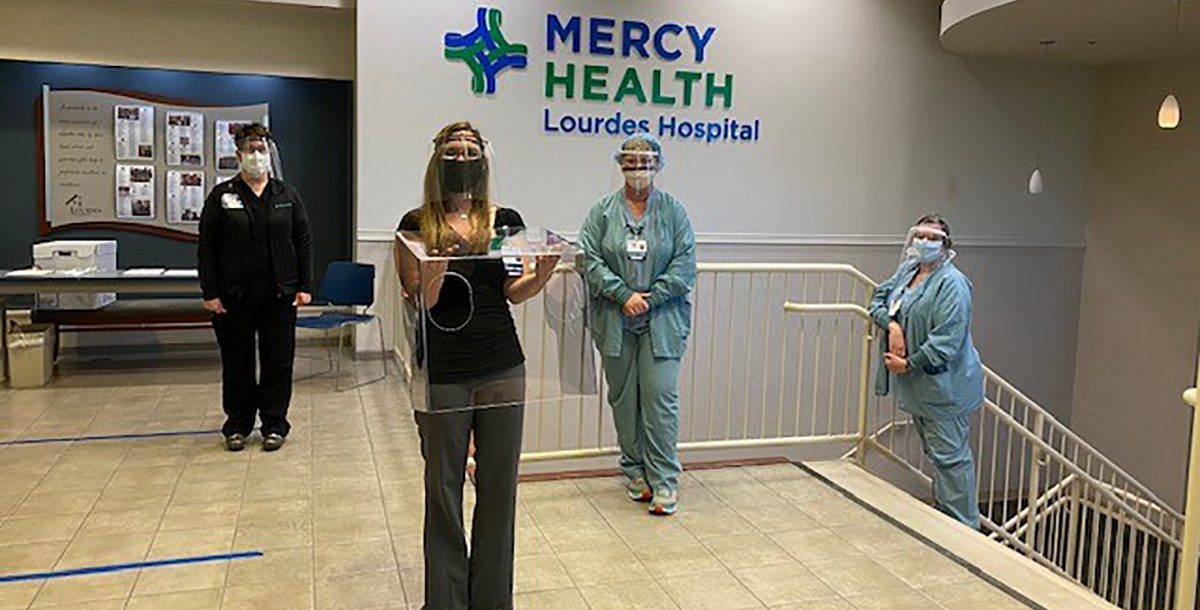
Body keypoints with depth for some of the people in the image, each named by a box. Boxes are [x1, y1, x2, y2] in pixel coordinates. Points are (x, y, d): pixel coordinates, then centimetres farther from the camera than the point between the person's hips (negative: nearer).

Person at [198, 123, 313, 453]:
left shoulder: (287, 194, 7)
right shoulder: (221, 196, 2)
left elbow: (304, 241, 6)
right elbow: (206, 247, 0)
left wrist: (305, 286, -1)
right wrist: (210, 293, -7)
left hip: (279, 295, 1)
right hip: (235, 297, -1)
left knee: (278, 361, 5)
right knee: (237, 363, 7)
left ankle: (274, 425, 17)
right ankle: (237, 426, 20)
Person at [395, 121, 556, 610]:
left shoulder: (506, 220, 8)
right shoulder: (418, 225, 1)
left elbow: (514, 291, 2)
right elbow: (418, 302, -5)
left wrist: (542, 274, -18)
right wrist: (435, 271, -26)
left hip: (502, 370, 2)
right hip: (442, 373, -2)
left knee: (499, 487, 8)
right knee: (443, 490, 7)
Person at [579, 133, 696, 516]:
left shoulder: (673, 211, 4)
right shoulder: (603, 211, 4)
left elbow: (685, 265, -1)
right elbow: (591, 260, -3)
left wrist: (650, 297, -11)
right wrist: (624, 296, -12)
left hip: (662, 322, -1)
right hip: (615, 321, 1)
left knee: (660, 398, -6)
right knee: (623, 399, 9)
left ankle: (664, 481, 2)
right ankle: (635, 473, 23)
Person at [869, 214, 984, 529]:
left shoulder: (951, 283, -17)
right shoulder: (907, 271, 10)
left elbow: (947, 339, -22)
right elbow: (880, 297, 17)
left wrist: (909, 364, -19)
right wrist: (891, 323, -4)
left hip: (943, 385, -9)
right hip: (916, 384, 9)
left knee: (950, 456, -5)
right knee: (934, 453, 19)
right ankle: (942, 514, 32)